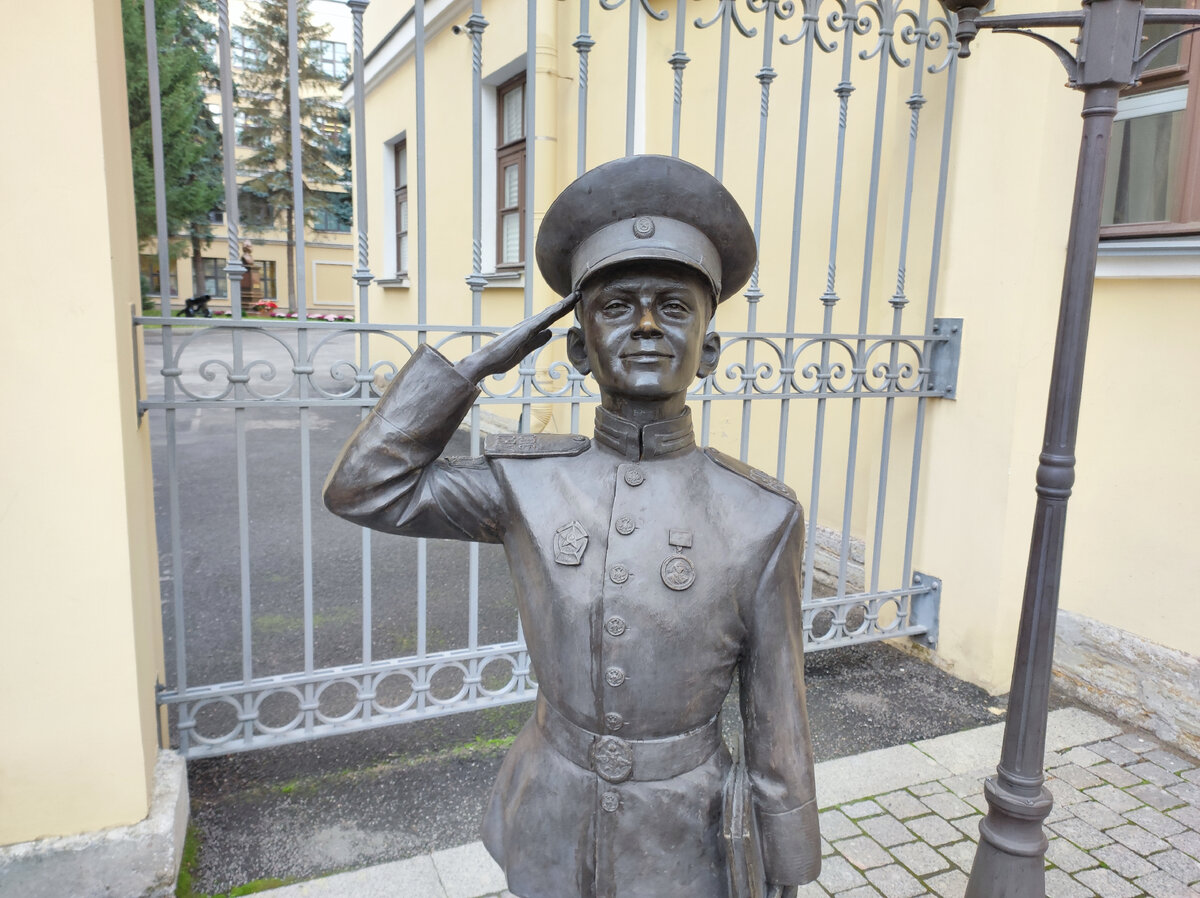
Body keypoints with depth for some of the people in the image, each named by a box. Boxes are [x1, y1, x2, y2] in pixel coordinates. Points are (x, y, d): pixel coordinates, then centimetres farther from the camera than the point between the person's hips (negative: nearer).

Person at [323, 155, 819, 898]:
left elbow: (777, 720, -9)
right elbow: (365, 489, -10)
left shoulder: (763, 517, -17)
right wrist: (483, 363, -15)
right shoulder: (529, 481, -11)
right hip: (550, 835, 2)